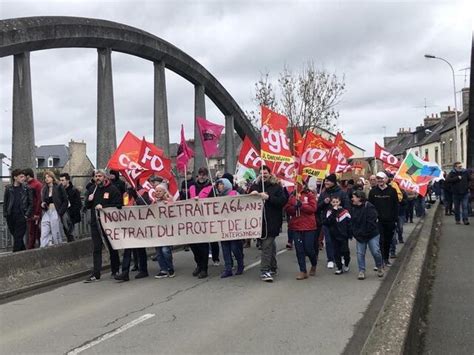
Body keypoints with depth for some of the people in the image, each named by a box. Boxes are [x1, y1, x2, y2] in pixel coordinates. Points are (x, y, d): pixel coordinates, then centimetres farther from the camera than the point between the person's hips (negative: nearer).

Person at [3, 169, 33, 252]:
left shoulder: (26, 188, 1)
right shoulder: (8, 188, 5)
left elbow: (31, 203, 2)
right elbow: (5, 203, 10)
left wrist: (27, 214, -6)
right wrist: (5, 214, 2)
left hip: (21, 216, -3)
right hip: (11, 217, 3)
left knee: (18, 238, -6)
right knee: (15, 236, 11)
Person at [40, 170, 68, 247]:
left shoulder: (59, 187, -1)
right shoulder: (44, 189, 16)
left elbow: (65, 201, -4)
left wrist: (60, 212, -11)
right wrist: (42, 204, 2)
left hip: (55, 212, -5)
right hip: (46, 213, 5)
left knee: (56, 235, -1)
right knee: (44, 235, -3)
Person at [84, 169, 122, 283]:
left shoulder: (112, 189, -5)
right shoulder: (92, 190, 12)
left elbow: (118, 205, -13)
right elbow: (87, 206, 17)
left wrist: (103, 207, -20)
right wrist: (89, 200, -5)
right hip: (95, 222, 4)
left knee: (112, 247, 9)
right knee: (96, 249, 1)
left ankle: (115, 271, 23)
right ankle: (96, 274, 0)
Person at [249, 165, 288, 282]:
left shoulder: (276, 187, 0)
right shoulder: (255, 186, 10)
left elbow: (283, 201, -11)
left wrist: (268, 197, -18)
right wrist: (251, 194, -9)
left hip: (272, 222, -4)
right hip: (259, 221, 4)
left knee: (267, 246, -9)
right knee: (270, 244, 15)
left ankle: (265, 271, -6)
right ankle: (272, 268, 25)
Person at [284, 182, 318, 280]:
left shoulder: (310, 195, -1)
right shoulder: (292, 196, 9)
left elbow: (313, 208, -11)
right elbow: (287, 209, 4)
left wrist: (301, 205, -20)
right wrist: (295, 207, -15)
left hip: (308, 227, -3)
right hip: (295, 226, 3)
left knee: (308, 249, 2)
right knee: (299, 249, 3)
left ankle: (314, 265, 31)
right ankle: (303, 271, 12)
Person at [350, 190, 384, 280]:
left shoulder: (369, 207, -14)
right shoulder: (353, 208, 6)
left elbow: (371, 223, -18)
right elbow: (352, 222, 6)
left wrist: (363, 233, -16)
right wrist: (355, 233, -7)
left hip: (372, 235, -5)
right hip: (359, 236, 5)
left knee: (375, 252, -3)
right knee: (360, 253, 3)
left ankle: (380, 267, 22)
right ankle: (361, 271, 12)